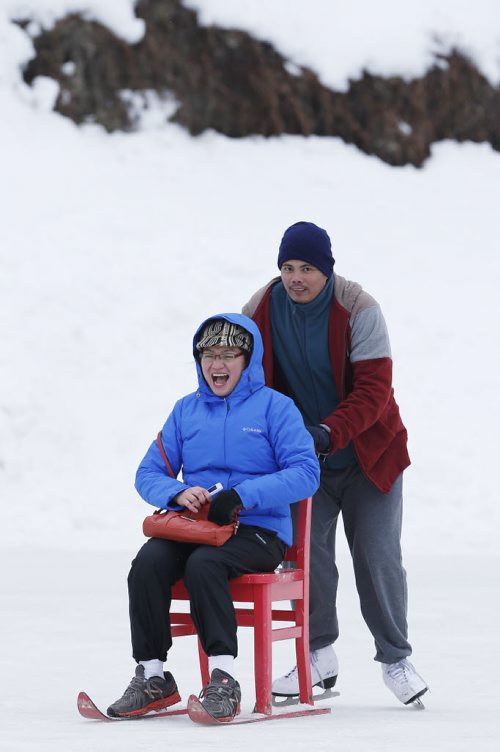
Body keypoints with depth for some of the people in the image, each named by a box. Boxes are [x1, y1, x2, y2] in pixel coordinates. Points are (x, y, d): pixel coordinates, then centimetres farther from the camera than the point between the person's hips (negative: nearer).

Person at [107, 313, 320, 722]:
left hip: (258, 531, -4)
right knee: (148, 562, -27)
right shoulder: (186, 410, 16)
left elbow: (306, 473, -9)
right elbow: (149, 474, 13)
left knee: (203, 563, -35)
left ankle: (224, 678, -34)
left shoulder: (275, 407, 2)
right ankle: (152, 676, -22)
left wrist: (242, 495, -21)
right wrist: (178, 493, -11)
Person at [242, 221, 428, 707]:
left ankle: (395, 658, 13)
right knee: (307, 553, 1)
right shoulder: (261, 311, -8)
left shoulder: (358, 310, -18)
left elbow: (374, 387, -22)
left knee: (378, 557, -1)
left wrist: (330, 432, -34)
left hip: (367, 455, -3)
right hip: (303, 461, 3)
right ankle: (319, 657, 16)